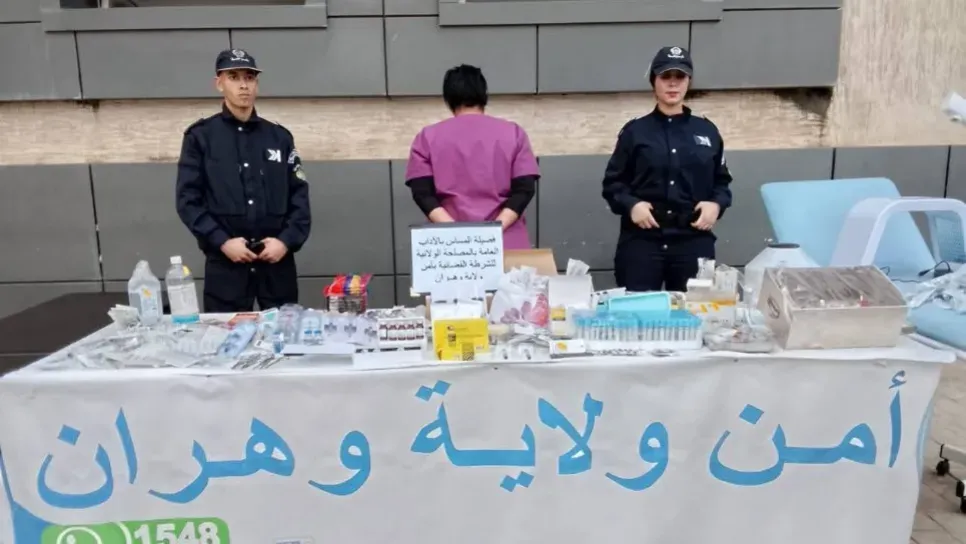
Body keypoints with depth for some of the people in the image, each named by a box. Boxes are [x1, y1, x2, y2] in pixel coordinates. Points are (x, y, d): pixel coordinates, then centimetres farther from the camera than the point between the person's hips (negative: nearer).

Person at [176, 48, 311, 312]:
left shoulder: (280, 137, 11)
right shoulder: (200, 137, 5)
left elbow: (299, 196, 7)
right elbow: (188, 199, 0)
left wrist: (287, 240, -8)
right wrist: (222, 241, -13)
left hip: (277, 262, 2)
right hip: (225, 263, -2)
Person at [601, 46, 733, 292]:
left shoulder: (707, 131, 12)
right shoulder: (634, 131, 5)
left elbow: (722, 180, 17)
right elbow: (612, 182, 5)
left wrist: (717, 204, -3)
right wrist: (631, 204, -13)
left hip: (694, 240, 2)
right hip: (642, 240, -2)